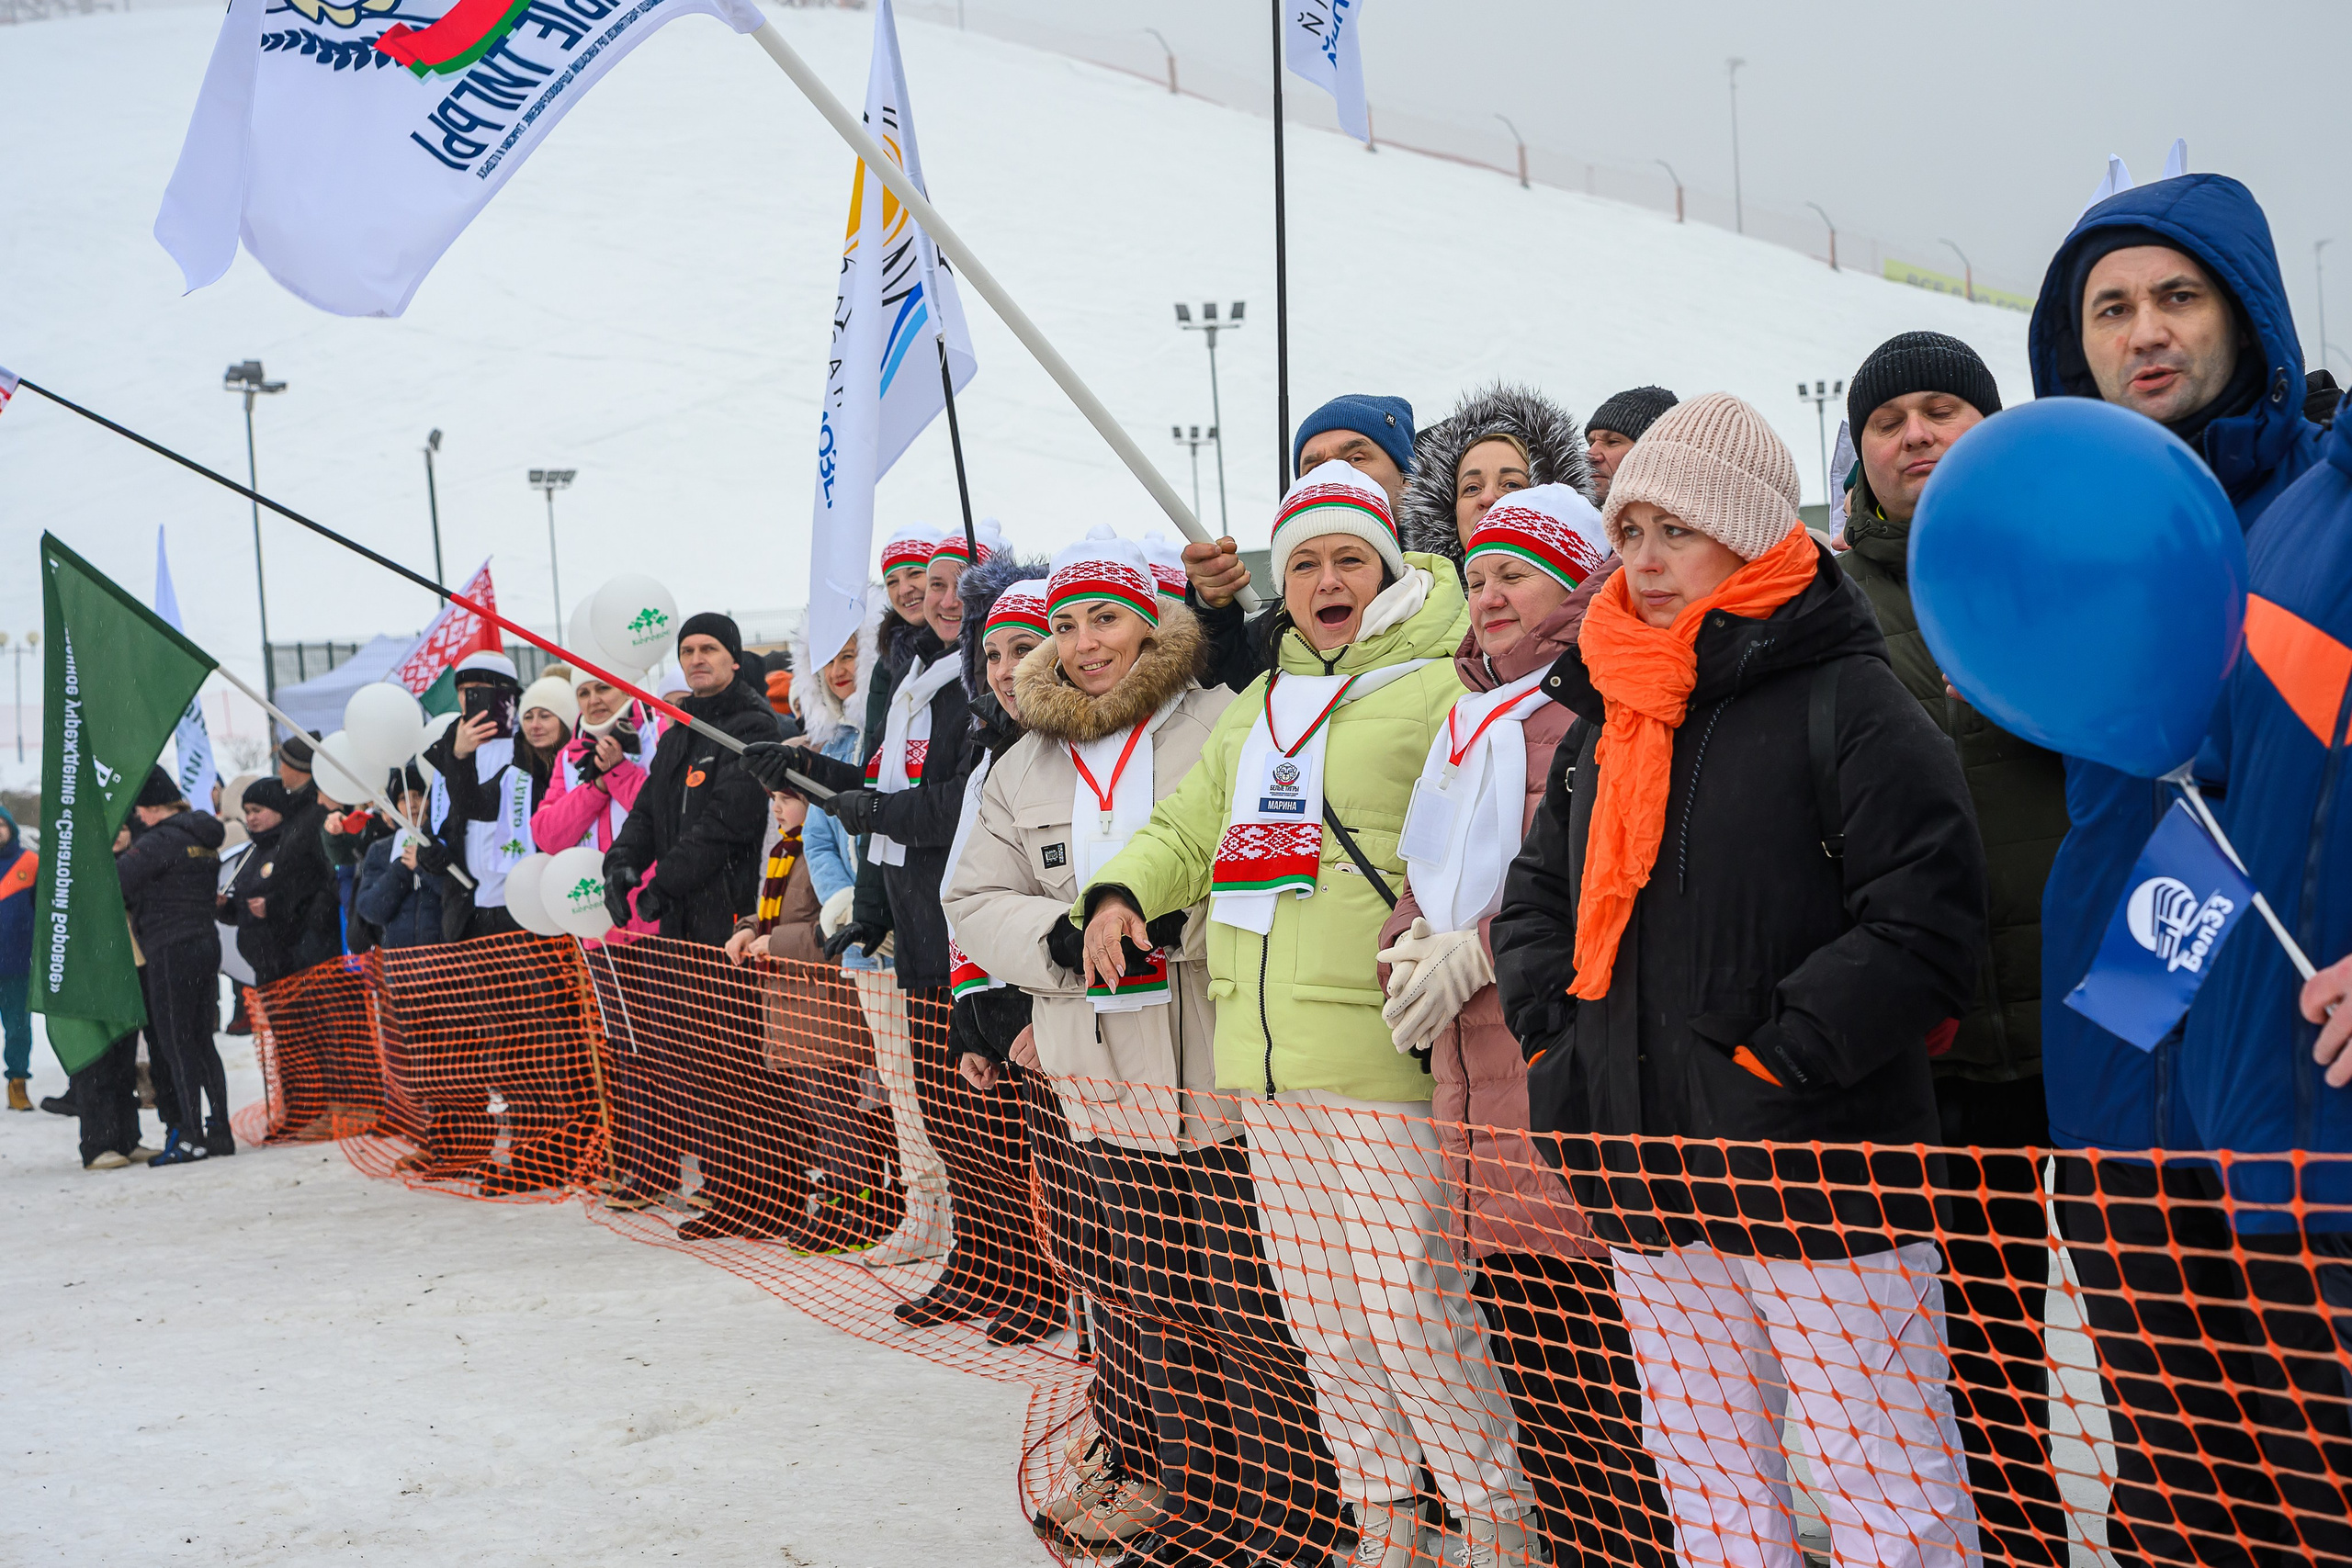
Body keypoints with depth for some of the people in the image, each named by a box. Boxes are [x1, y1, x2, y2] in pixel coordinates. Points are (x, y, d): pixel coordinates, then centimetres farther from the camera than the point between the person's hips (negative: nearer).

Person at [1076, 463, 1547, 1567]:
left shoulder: (1437, 689, -2)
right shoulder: (1256, 709, 21)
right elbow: (1186, 830, 29)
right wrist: (1120, 891, 10)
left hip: (1379, 1056, -7)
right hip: (1266, 1060, 7)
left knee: (1408, 1303, -8)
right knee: (1318, 1309, 12)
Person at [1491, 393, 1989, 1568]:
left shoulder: (1842, 698, -7)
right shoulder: (1608, 715, 15)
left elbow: (1922, 916, -15)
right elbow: (1535, 896, 22)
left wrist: (1778, 1057, -17)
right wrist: (1558, 1030, 5)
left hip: (1814, 1174, -7)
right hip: (1649, 1184, 7)